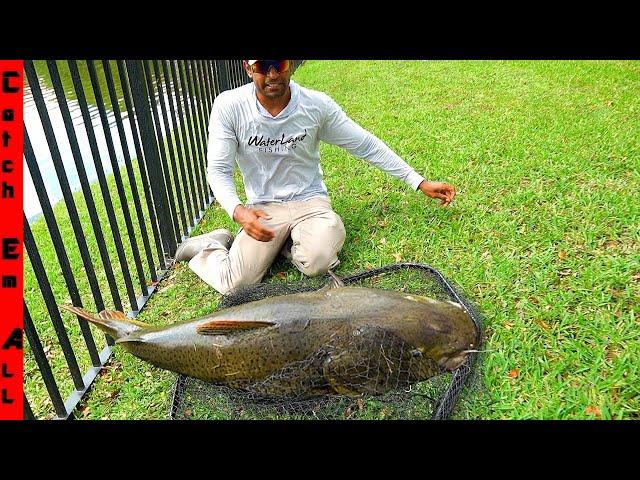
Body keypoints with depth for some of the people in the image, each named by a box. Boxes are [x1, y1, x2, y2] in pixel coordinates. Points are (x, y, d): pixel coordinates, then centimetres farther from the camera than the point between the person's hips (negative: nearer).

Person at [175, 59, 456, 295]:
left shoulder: (317, 104, -9)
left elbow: (367, 146, -2)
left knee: (317, 263, -30)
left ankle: (286, 242, 5)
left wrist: (419, 183, -2)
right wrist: (238, 211, -29)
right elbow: (218, 170, -8)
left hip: (310, 201, 0)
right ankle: (213, 246, 17)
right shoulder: (228, 107, -11)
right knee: (236, 284, -17)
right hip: (262, 207, 0)